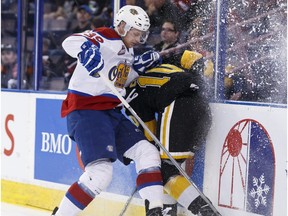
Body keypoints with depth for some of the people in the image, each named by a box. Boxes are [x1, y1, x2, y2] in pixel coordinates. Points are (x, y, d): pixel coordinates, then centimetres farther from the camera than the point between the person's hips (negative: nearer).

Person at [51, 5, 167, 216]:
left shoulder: (127, 51, 19)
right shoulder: (107, 37, -10)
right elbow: (71, 42, -27)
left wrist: (144, 61, 16)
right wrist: (87, 50, -49)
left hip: (111, 113, 10)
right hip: (85, 112, -10)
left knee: (147, 152, 1)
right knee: (101, 172, -21)